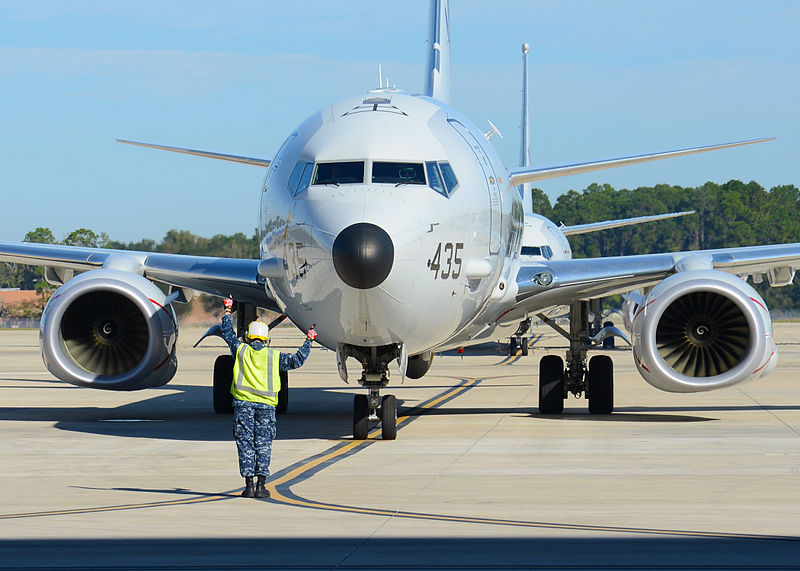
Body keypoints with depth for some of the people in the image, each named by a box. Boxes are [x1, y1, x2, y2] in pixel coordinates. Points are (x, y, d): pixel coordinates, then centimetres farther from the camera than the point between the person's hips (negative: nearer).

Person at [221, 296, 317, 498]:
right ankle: (261, 485, -2)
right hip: (266, 405, 0)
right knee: (263, 446, 2)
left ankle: (249, 484, -2)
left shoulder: (241, 350, 6)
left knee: (245, 445, 2)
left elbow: (227, 333, 21)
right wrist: (308, 341, 15)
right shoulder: (273, 356, 4)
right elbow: (297, 360, 5)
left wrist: (227, 311, 34)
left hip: (243, 403, 0)